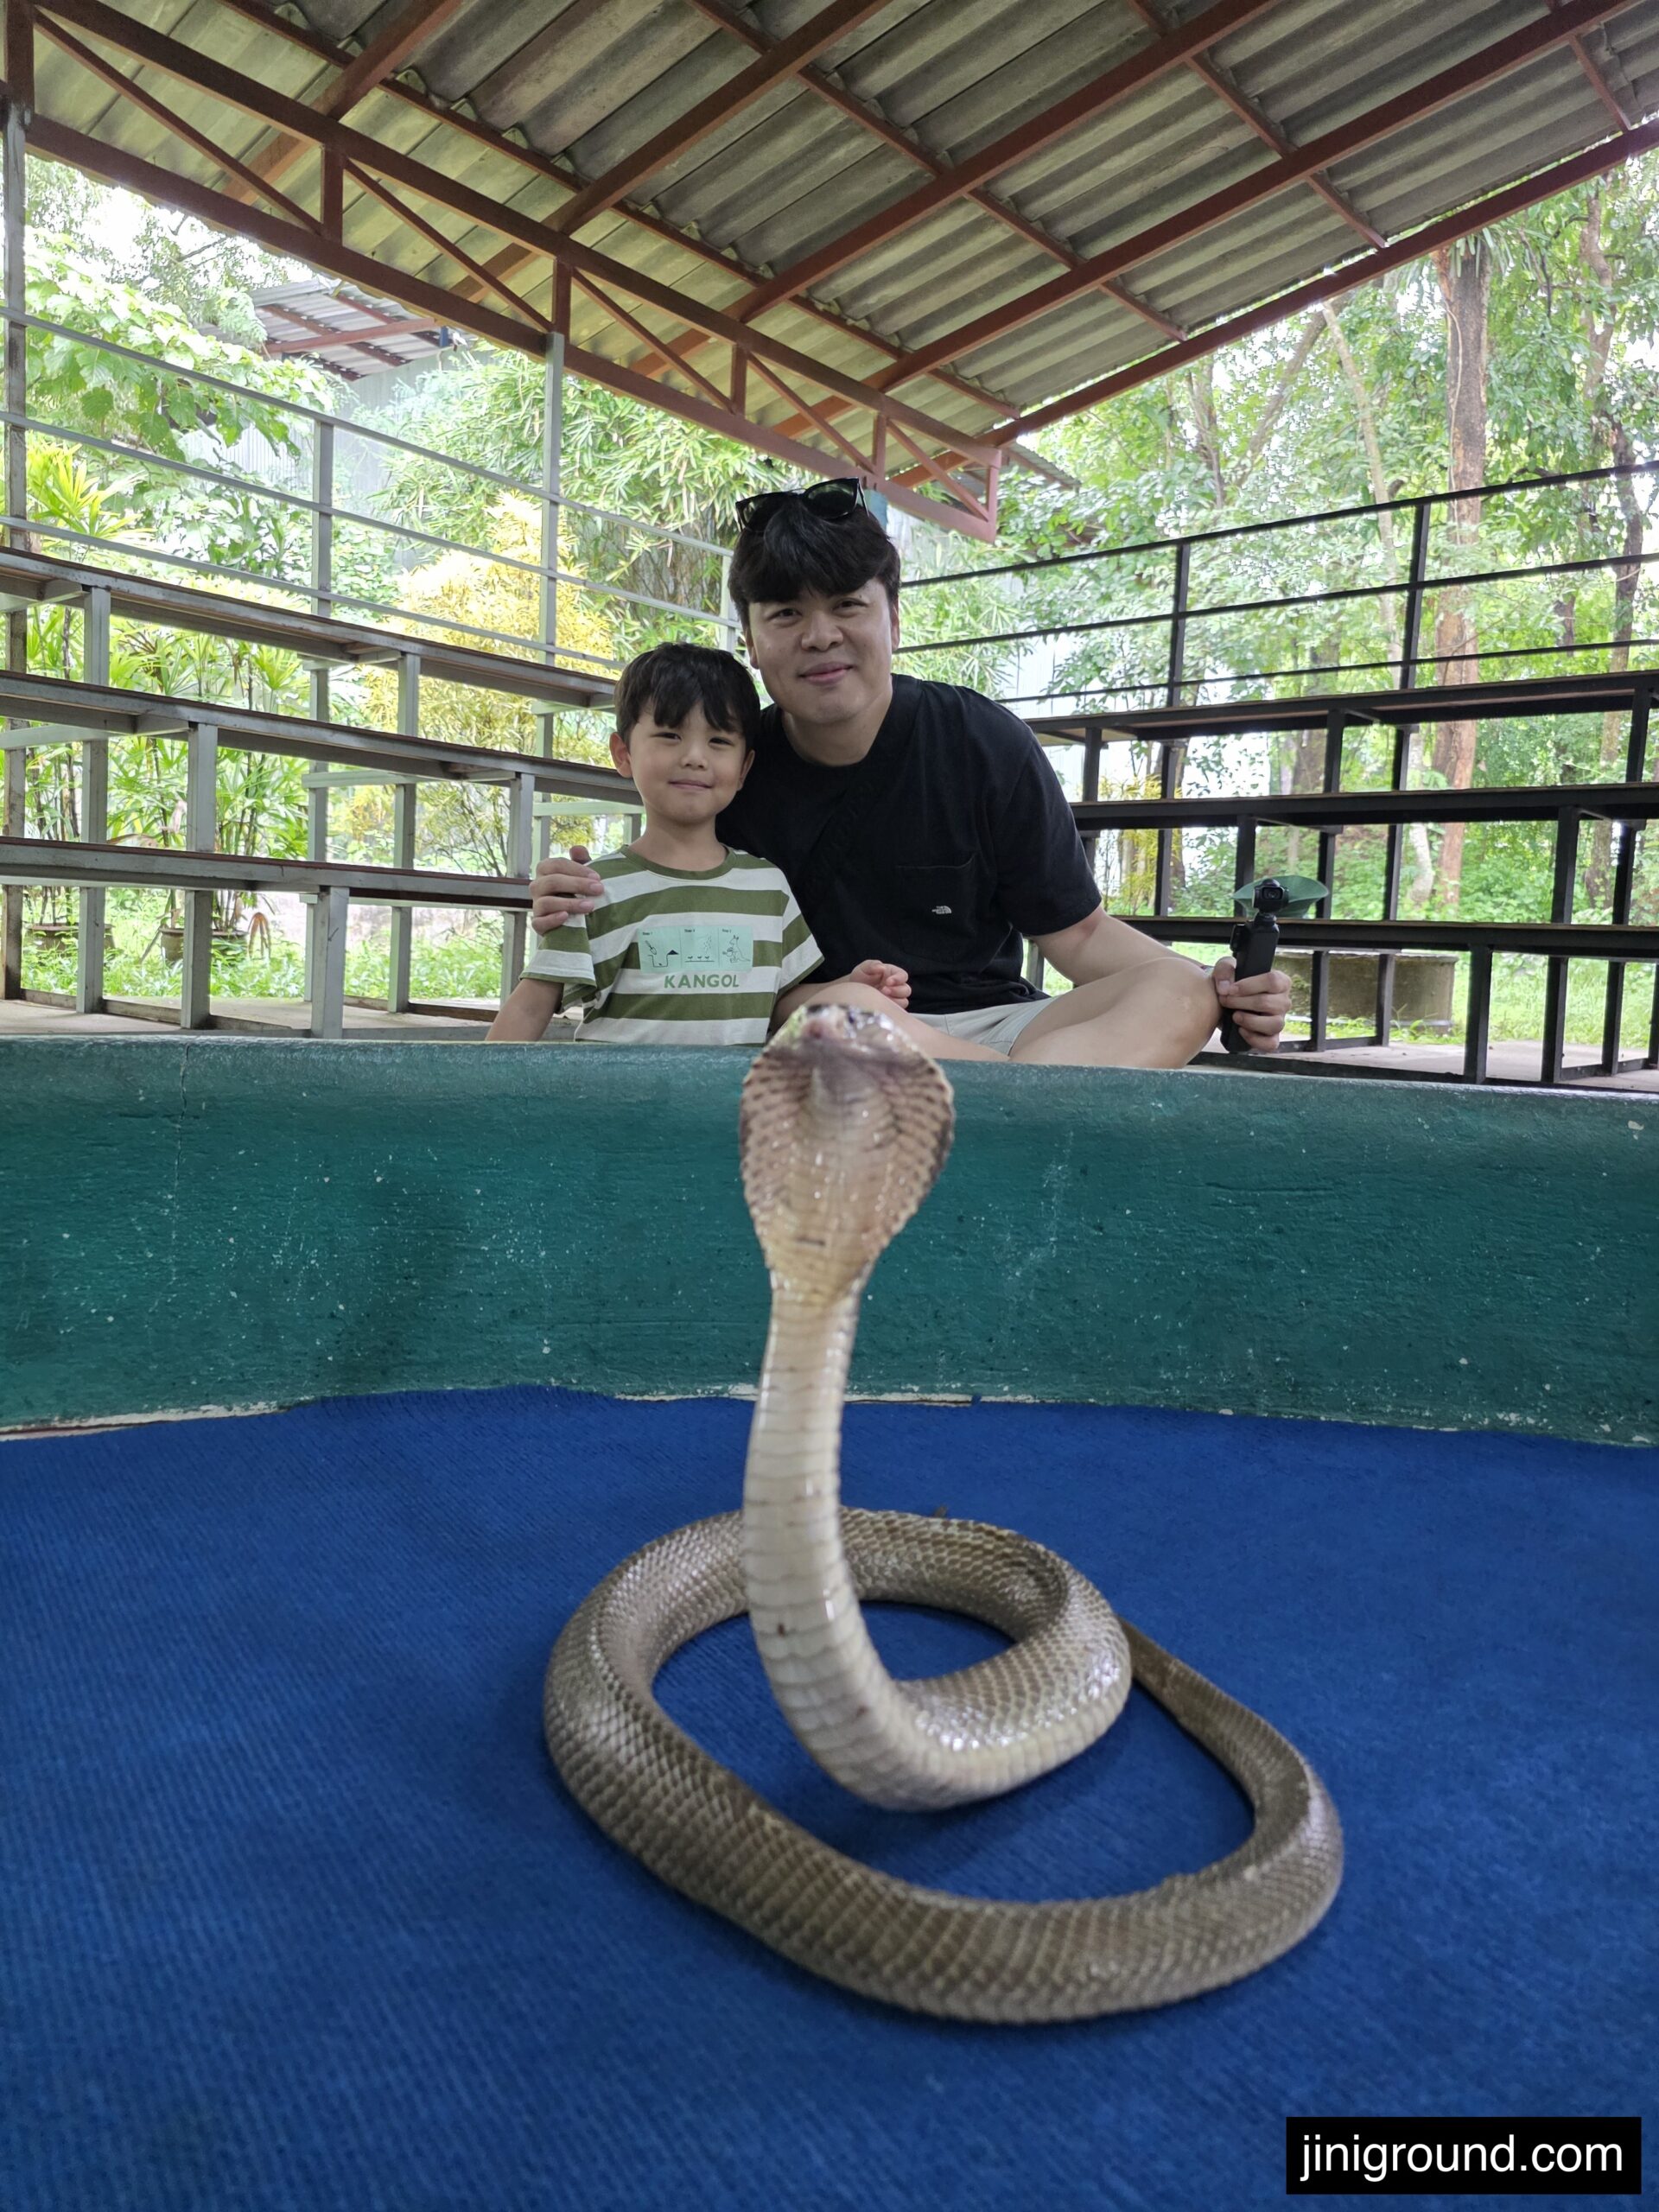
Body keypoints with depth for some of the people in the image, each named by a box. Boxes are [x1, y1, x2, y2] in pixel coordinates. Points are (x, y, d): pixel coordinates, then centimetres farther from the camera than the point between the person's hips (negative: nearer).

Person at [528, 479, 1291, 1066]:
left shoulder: (989, 746, -1)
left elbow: (1077, 932, 1)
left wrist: (1216, 987, -16)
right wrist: (583, 919, -14)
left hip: (988, 1029, 2)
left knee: (1180, 991, -26)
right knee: (844, 1003, -37)